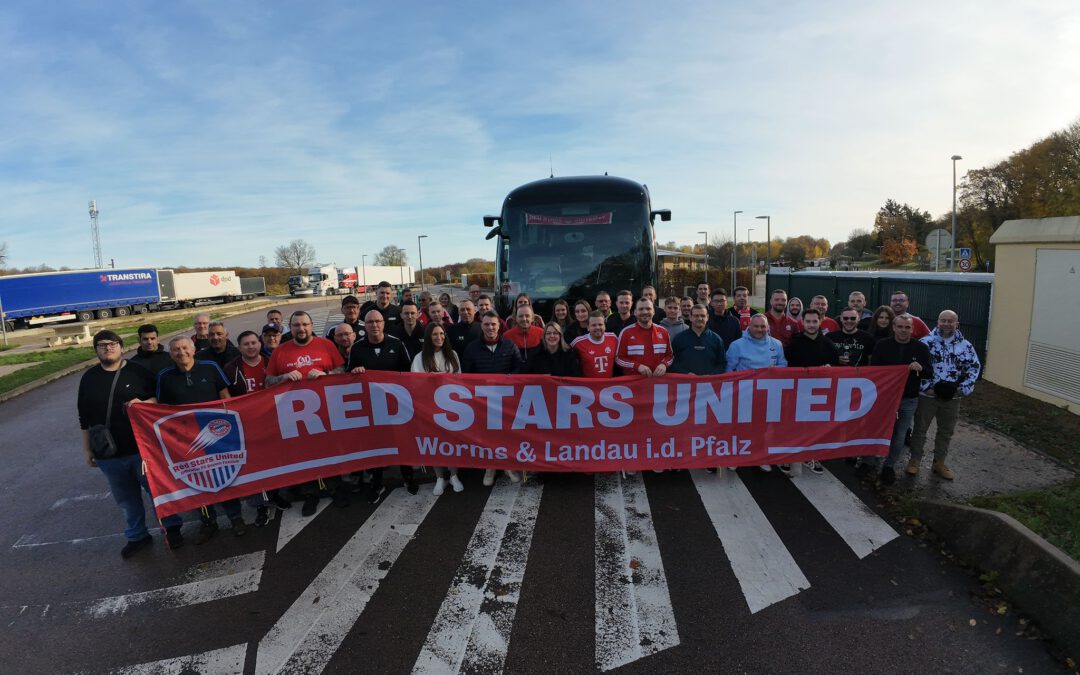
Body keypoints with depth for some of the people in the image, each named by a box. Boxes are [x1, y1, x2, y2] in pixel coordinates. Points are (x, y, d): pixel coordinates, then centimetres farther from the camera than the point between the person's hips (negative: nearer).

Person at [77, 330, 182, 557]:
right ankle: (137, 536, 31)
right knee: (126, 499, 15)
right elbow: (85, 418, 10)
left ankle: (172, 528, 23)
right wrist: (87, 449, 10)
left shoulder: (139, 372, -2)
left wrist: (142, 404, -20)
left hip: (143, 447, -3)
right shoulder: (89, 378, 6)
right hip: (108, 453, 3)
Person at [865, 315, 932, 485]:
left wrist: (921, 368, -22)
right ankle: (869, 461, 22)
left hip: (908, 400, 1)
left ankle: (889, 466, 25)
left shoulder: (921, 348, -1)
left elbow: (930, 373, 1)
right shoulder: (882, 345, -4)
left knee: (899, 436, 9)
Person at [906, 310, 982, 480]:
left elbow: (974, 368, 6)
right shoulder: (926, 342, -7)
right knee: (920, 429, 5)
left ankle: (939, 463, 29)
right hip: (927, 395, -3)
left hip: (952, 397, 3)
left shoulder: (965, 346, 3)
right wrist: (926, 387, -15)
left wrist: (963, 389, -5)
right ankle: (915, 460, 19)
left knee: (946, 431, 14)